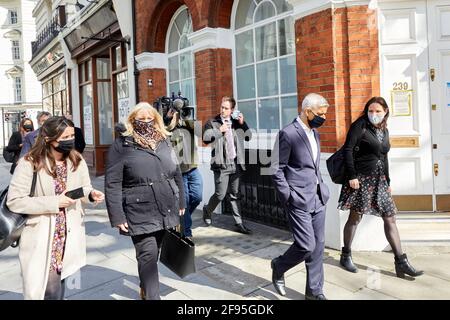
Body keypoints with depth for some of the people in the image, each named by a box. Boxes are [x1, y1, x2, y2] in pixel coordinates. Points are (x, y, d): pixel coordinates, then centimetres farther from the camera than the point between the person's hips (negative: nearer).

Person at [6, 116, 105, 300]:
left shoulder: (77, 161, 1)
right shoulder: (29, 163, -14)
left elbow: (83, 189, 12)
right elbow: (14, 201, -17)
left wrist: (91, 194, -13)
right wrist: (54, 202, -22)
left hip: (68, 236, 5)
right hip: (41, 239, -5)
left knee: (59, 288, 19)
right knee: (50, 291, -6)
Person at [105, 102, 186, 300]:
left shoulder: (164, 141, 10)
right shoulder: (121, 145, -5)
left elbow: (176, 174, 15)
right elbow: (112, 184, -8)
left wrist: (180, 202, 14)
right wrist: (117, 216, -12)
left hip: (165, 210, 5)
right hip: (140, 213, -5)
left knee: (153, 253, 17)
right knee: (148, 254, -6)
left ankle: (145, 288, 40)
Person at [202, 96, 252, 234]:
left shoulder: (237, 122, 10)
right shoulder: (212, 122, -1)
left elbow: (249, 136, 10)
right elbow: (205, 138, -14)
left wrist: (243, 123, -1)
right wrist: (219, 131, -16)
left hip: (236, 164, 4)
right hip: (221, 165, -4)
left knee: (235, 195, 10)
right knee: (220, 194, -2)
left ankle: (239, 223, 16)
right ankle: (207, 210, 27)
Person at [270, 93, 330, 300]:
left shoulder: (314, 133, 12)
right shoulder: (287, 134, -13)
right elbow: (276, 170, -12)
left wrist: (322, 189, 13)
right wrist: (288, 198, -13)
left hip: (317, 199, 8)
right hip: (299, 201, -8)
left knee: (318, 246, 10)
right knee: (306, 246, -7)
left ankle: (314, 291, 24)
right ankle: (279, 267, 22)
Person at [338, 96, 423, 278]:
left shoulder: (384, 130, 15)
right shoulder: (360, 126, -6)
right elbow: (348, 150, -12)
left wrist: (388, 181, 18)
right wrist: (352, 176, -18)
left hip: (379, 180, 7)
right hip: (361, 178, -6)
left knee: (390, 219, 4)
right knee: (355, 217, 2)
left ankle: (401, 263, 10)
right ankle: (346, 256, 18)